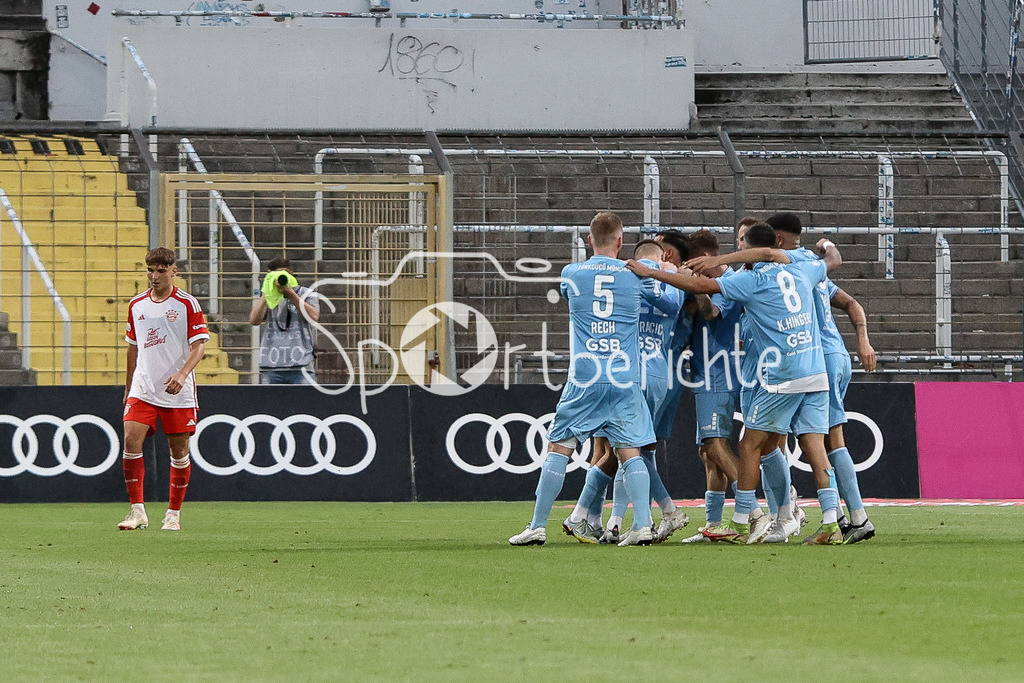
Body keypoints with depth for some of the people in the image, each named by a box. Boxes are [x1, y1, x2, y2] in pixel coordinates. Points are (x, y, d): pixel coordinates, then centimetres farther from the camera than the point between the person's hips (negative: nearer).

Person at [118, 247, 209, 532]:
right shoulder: (136, 305, 10)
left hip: (178, 391, -3)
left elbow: (199, 345, -8)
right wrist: (128, 388, 22)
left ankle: (174, 513, 15)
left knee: (179, 451, 2)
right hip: (143, 388, 3)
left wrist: (182, 374, -24)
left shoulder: (187, 303, -4)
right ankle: (137, 511, -10)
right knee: (131, 441, -14)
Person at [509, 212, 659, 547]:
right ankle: (642, 524, -9)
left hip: (584, 379, -1)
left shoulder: (571, 274, 4)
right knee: (630, 453, 4)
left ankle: (537, 526, 5)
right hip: (625, 381, 1)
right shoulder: (635, 276, 4)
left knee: (558, 448, 5)